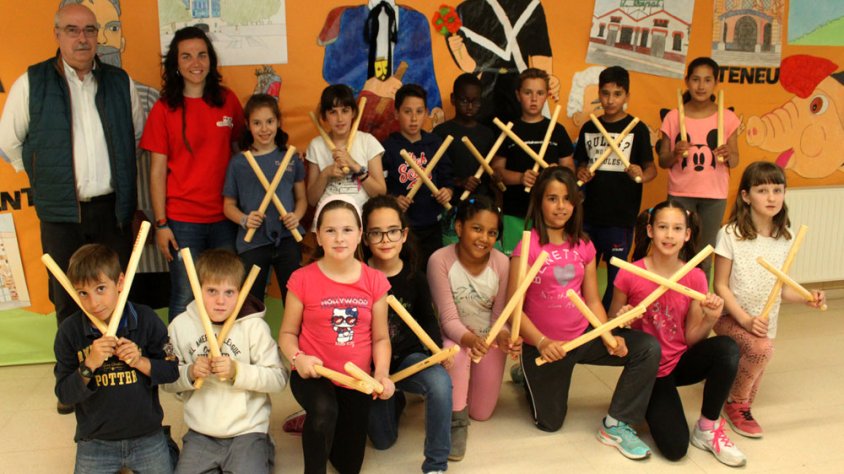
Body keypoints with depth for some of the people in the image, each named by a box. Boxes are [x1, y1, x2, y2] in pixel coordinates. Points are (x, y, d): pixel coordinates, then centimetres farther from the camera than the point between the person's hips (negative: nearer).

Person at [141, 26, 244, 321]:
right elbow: (157, 171, -2)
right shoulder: (164, 109, -3)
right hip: (182, 220, -3)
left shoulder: (227, 100, 4)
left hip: (224, 216, 3)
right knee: (185, 299, 1)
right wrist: (161, 224, -6)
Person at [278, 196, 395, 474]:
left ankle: (317, 426, 43)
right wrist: (297, 357, -23)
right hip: (314, 375, -3)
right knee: (325, 411, -39)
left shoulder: (375, 281, -4)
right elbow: (287, 333, -2)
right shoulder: (302, 279, -10)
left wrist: (382, 374, -16)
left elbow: (380, 338, 1)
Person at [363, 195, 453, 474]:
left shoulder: (414, 276, -7)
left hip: (408, 356, 1)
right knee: (382, 440, 7)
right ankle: (394, 400, 44)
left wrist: (438, 350, -17)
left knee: (440, 383, -34)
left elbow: (427, 319, 3)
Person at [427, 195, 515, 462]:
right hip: (455, 336, -2)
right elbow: (448, 319, -24)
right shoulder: (440, 260, -24)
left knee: (482, 414, 5)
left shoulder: (501, 262, -16)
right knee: (457, 354, -39)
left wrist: (504, 337, -31)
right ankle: (456, 422, -12)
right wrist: (468, 338, -45)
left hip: (488, 338, 3)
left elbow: (499, 316, -8)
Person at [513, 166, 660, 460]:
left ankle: (616, 425, -3)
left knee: (648, 348, -16)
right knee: (549, 423, 8)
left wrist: (610, 337, -15)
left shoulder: (584, 246, 1)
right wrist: (541, 342, -30)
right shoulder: (528, 246, -16)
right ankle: (529, 377, 39)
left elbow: (593, 301, 1)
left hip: (583, 335, 4)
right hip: (544, 346, -4)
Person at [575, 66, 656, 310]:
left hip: (621, 216, -4)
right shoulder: (588, 128, 7)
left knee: (615, 276, 4)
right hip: (590, 213, 4)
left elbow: (651, 168, -6)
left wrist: (642, 175, -28)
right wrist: (582, 174, -6)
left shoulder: (637, 129, -5)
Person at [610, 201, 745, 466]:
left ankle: (707, 428, -7)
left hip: (681, 361, 3)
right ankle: (649, 406, 15)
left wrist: (711, 318, -22)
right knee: (675, 449, -20)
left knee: (727, 348, -30)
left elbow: (691, 338, -4)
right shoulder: (630, 275, -15)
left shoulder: (695, 278, -7)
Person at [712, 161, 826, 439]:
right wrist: (745, 320, -22)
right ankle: (735, 403, -7)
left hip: (765, 324, 5)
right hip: (731, 318, -5)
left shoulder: (785, 239, 1)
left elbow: (781, 289, 6)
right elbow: (721, 286, -12)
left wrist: (807, 298, -13)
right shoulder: (731, 235, -13)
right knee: (762, 348, -33)